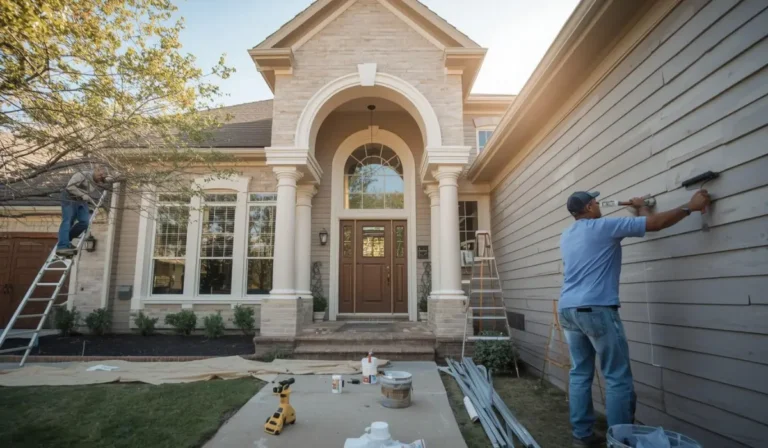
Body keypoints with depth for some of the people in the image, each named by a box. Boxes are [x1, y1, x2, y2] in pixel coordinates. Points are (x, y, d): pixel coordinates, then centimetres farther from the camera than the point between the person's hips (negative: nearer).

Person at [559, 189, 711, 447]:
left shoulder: (566, 236, 18)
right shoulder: (603, 226, -3)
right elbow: (655, 223, -1)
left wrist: (636, 210, 38)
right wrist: (691, 207, 14)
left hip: (567, 310, 7)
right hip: (595, 310, -7)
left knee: (580, 374, 11)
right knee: (617, 378, 2)